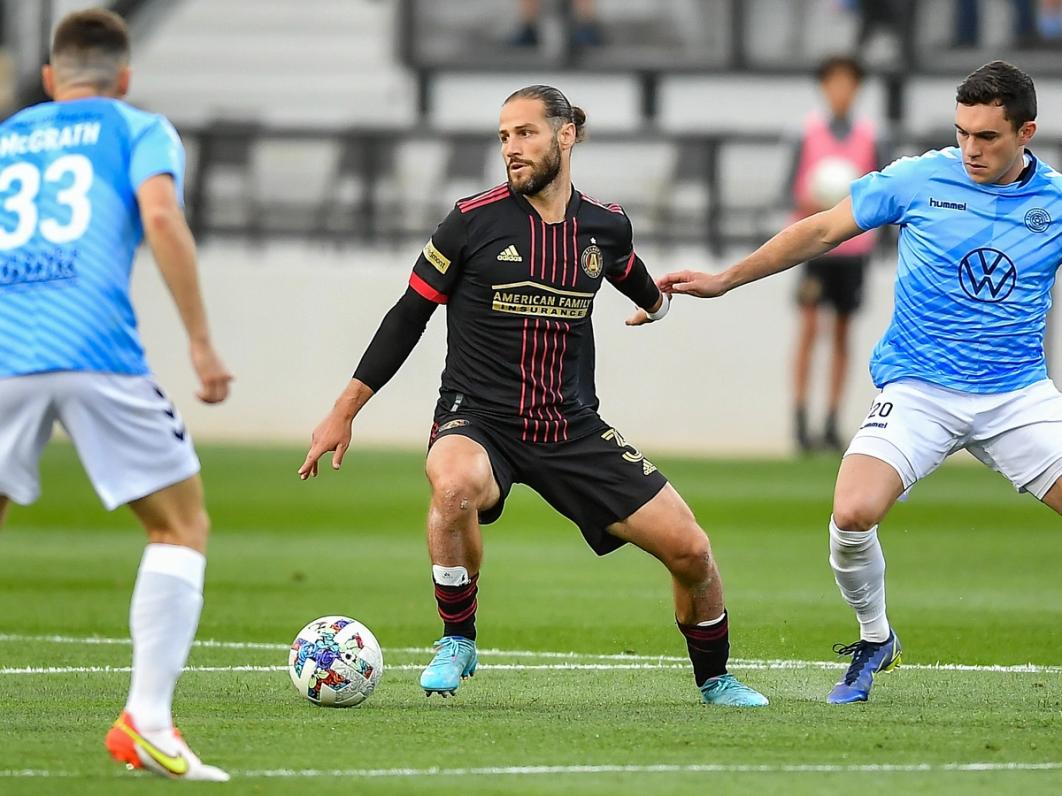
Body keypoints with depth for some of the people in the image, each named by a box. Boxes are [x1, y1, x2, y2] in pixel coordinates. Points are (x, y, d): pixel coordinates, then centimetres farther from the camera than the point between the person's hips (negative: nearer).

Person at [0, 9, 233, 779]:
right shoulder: (139, 131, 15)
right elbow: (160, 216, -5)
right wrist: (202, 342, -4)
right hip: (97, 353, -3)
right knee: (182, 526, 8)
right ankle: (147, 722, -5)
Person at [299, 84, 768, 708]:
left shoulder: (606, 227, 3)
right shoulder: (474, 220, -6)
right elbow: (409, 316, 0)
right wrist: (344, 413, 1)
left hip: (574, 429, 4)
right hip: (478, 422, -3)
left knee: (690, 549, -4)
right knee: (455, 486, -40)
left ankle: (714, 679, 25)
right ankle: (458, 642, -16)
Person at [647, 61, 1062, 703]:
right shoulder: (918, 180, -2)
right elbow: (820, 233, 8)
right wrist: (725, 280, 11)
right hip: (918, 390, -1)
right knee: (853, 513, -21)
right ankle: (875, 640, 6)